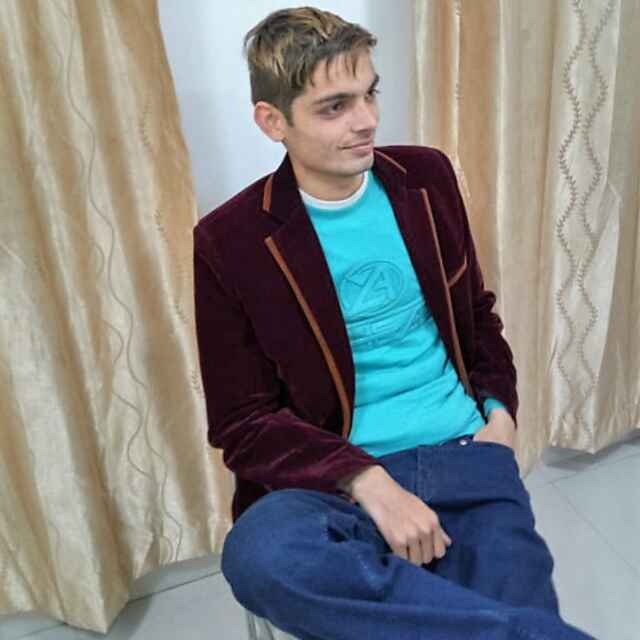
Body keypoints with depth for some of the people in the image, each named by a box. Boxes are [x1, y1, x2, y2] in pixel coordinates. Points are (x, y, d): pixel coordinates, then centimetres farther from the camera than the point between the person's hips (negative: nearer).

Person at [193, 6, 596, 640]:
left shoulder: (426, 176, 7)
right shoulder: (230, 241, -6)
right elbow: (243, 423, -5)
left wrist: (499, 411, 1)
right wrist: (368, 482, -18)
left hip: (464, 452, 2)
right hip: (338, 475, -1)